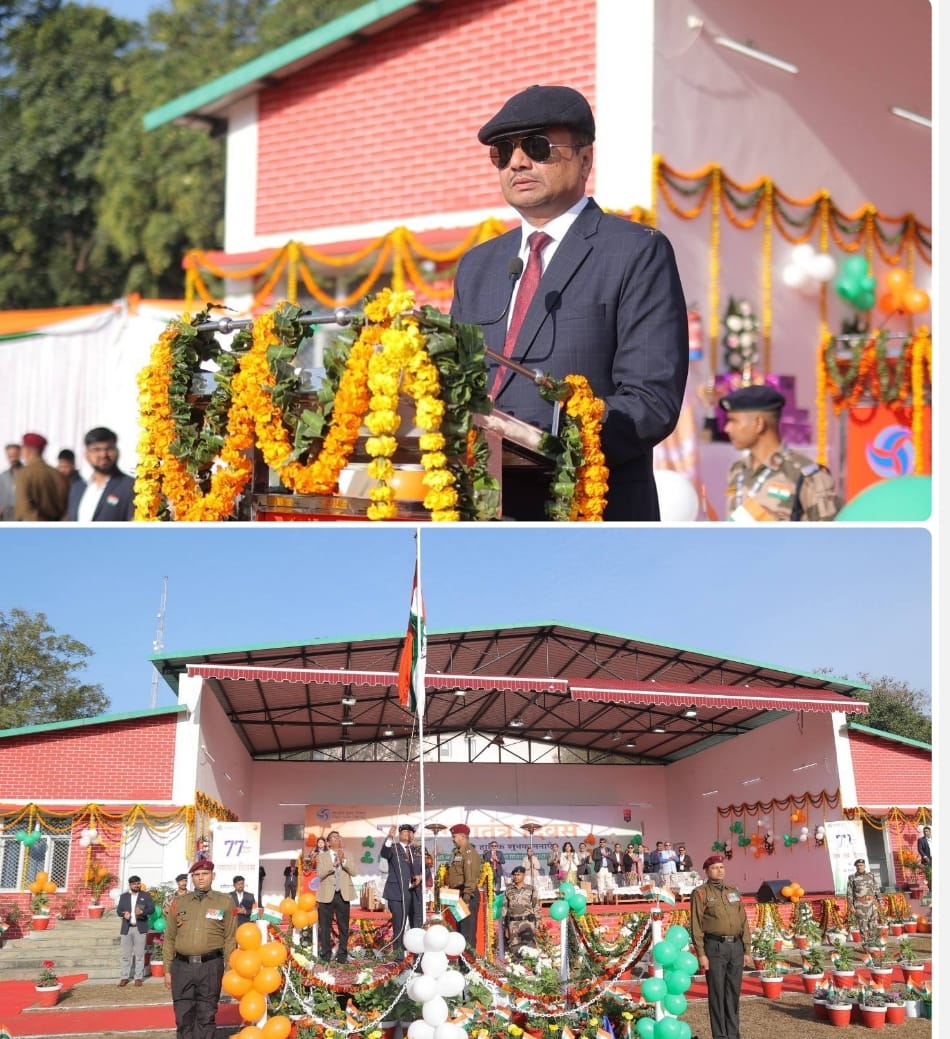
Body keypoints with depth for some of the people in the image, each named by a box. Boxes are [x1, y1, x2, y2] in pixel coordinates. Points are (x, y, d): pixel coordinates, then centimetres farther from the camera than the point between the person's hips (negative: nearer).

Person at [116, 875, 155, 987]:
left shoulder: (146, 895, 7)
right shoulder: (123, 896, 13)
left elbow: (152, 909, -3)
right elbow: (118, 910, 7)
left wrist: (142, 911, -23)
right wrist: (124, 913, -16)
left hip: (140, 928, -2)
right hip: (126, 928, 2)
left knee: (139, 954, 0)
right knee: (125, 954, 1)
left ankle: (138, 977, 5)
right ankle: (124, 977, 7)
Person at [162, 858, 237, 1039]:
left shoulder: (224, 902, 5)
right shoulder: (178, 902, 10)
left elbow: (230, 940, 3)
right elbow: (170, 938, 11)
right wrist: (167, 970, 7)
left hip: (210, 966, -2)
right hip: (182, 966, 2)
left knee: (206, 1015, 4)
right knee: (183, 1015, 5)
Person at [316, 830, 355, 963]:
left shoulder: (347, 855, 11)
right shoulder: (322, 856, 7)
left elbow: (353, 872, -2)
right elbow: (320, 873, -8)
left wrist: (343, 860, -13)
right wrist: (333, 864, -18)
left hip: (343, 895, 2)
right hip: (327, 895, -1)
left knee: (344, 927, 2)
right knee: (325, 927, 0)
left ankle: (342, 954, 10)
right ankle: (326, 954, 9)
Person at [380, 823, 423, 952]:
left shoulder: (417, 851, 16)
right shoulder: (393, 848, 0)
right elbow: (384, 854, -22)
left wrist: (421, 876, -4)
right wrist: (390, 838, -40)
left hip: (415, 892, 5)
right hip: (399, 893, -5)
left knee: (417, 925, 9)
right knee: (399, 926, -3)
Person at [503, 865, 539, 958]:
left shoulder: (531, 889, 6)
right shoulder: (508, 890, 12)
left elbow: (536, 907, 7)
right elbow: (504, 908, 14)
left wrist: (536, 925, 1)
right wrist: (506, 927, 10)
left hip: (527, 922, -3)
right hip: (513, 923, 3)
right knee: (514, 948, 0)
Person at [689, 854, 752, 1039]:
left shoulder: (733, 892, 15)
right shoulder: (700, 893, -1)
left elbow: (743, 922, 14)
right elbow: (696, 925, -5)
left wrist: (747, 950, 9)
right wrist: (701, 954, -11)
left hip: (736, 947, 5)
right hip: (715, 947, -5)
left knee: (733, 993, 9)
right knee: (717, 993, -1)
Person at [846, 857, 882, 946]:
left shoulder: (871, 876, 7)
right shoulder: (852, 878, 1)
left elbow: (877, 889, 8)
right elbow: (849, 893, -1)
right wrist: (851, 906, -7)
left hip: (871, 903, 2)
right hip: (859, 905, -2)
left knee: (874, 924, -1)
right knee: (863, 925, -1)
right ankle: (866, 944, 7)